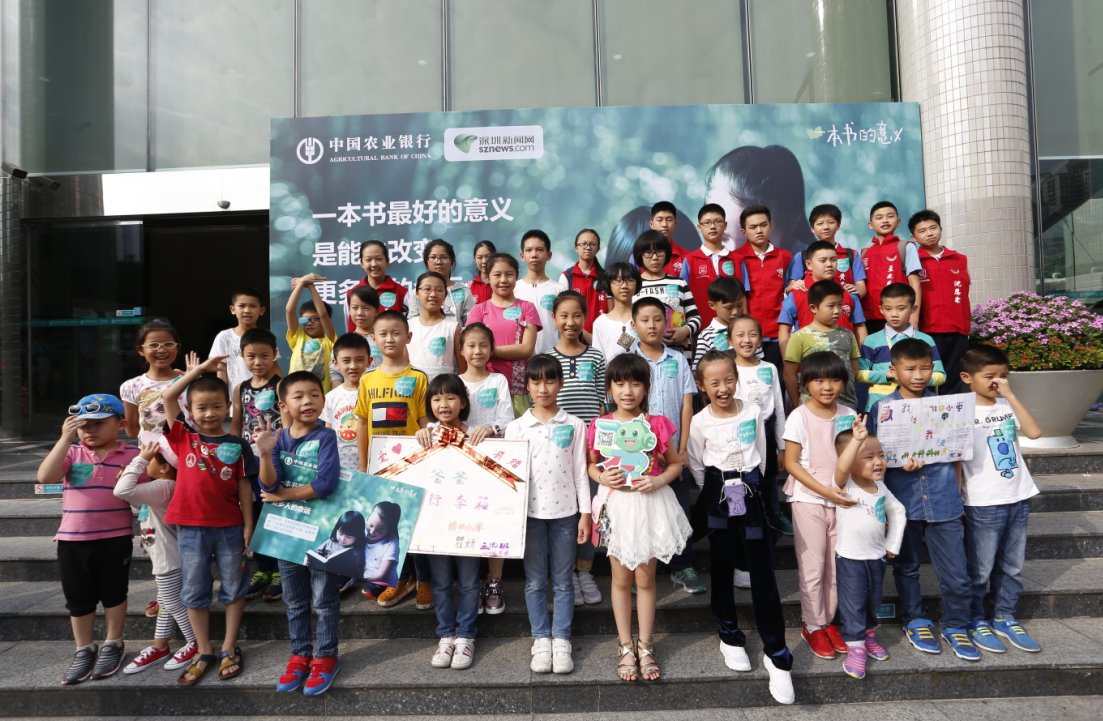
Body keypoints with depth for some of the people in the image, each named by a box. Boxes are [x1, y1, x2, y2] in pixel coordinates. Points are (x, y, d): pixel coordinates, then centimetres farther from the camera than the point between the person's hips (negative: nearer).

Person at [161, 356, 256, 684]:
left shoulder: (236, 445, -2)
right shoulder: (184, 437, 0)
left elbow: (244, 486, 0)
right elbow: (167, 396, -8)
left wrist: (248, 525, -2)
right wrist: (198, 370, -4)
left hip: (229, 527, 0)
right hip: (191, 527, 1)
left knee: (233, 587, 11)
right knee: (194, 590, 11)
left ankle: (229, 647, 27)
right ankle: (204, 651, 26)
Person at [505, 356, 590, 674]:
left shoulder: (574, 426, 1)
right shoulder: (516, 428, 1)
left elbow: (580, 471, 2)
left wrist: (585, 514, 0)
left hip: (565, 512, 0)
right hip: (530, 513, 1)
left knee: (563, 582, 8)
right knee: (535, 582, 9)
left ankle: (561, 640, 20)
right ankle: (541, 640, 22)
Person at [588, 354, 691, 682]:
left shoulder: (657, 424, -4)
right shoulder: (600, 426, -2)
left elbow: (675, 464, 4)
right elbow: (591, 465, 9)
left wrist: (658, 481, -13)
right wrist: (602, 477, -11)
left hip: (650, 505, 0)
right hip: (616, 505, 1)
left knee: (645, 579, 9)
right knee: (621, 579, 10)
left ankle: (645, 647, 24)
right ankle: (625, 647, 25)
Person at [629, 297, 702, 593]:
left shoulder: (678, 360, 6)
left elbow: (687, 405, 3)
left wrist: (681, 449, -3)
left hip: (674, 450, 2)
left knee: (680, 507, 7)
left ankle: (682, 567, 21)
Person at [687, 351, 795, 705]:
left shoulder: (753, 412, -1)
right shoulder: (700, 422, -6)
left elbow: (761, 455, 9)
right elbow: (697, 467, 5)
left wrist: (749, 486, 10)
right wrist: (716, 491, 11)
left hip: (751, 496, 0)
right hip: (718, 500, 0)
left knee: (763, 574, -2)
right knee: (722, 569, 11)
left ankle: (776, 653, 7)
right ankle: (730, 636, 30)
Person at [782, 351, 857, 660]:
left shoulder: (848, 415, 3)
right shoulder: (799, 417, -10)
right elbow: (791, 462, -10)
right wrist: (825, 490, -18)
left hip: (841, 499, 4)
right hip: (808, 500, -4)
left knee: (837, 566, 10)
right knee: (812, 568, 3)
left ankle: (828, 621, 28)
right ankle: (812, 626, 20)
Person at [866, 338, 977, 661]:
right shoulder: (883, 408, -5)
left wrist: (957, 493, 9)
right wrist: (899, 464, -20)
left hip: (943, 500, 1)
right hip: (903, 500, -1)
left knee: (956, 572, 4)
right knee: (907, 567, 16)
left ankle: (955, 626, 27)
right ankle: (914, 620, 36)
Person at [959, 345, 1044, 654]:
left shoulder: (1008, 405, 7)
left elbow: (1034, 432, -9)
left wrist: (1010, 394, -10)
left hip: (1018, 498, 5)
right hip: (983, 503, -5)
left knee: (1012, 566, 15)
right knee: (980, 569, 4)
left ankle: (1004, 619, 30)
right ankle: (975, 621, 21)